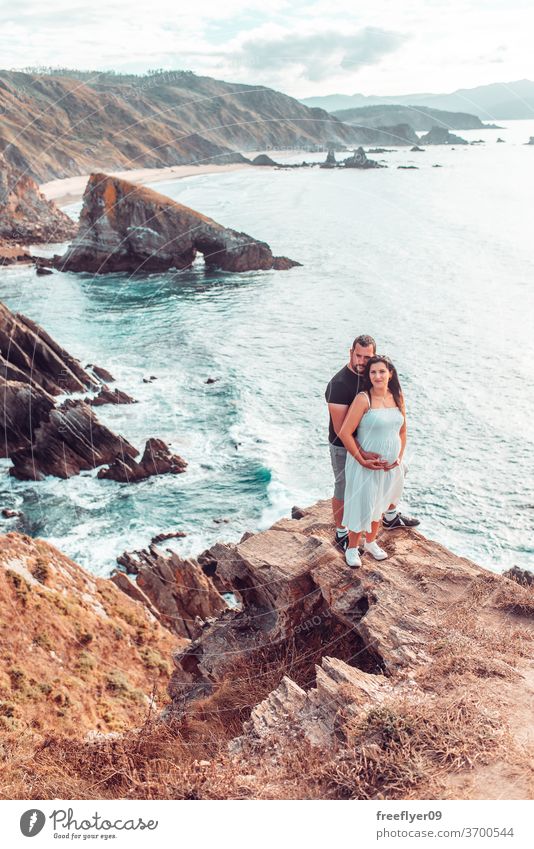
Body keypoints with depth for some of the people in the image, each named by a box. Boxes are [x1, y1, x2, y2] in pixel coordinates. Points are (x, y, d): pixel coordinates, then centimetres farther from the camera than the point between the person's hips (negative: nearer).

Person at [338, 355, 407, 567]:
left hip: (390, 466, 6)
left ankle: (370, 543, 43)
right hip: (366, 465, -6)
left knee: (379, 504, 21)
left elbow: (402, 430, 12)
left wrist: (399, 457, 4)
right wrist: (362, 460, -17)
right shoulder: (363, 399, -19)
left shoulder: (397, 397, 0)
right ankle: (352, 548, 28)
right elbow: (344, 433, -20)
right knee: (361, 506, 6)